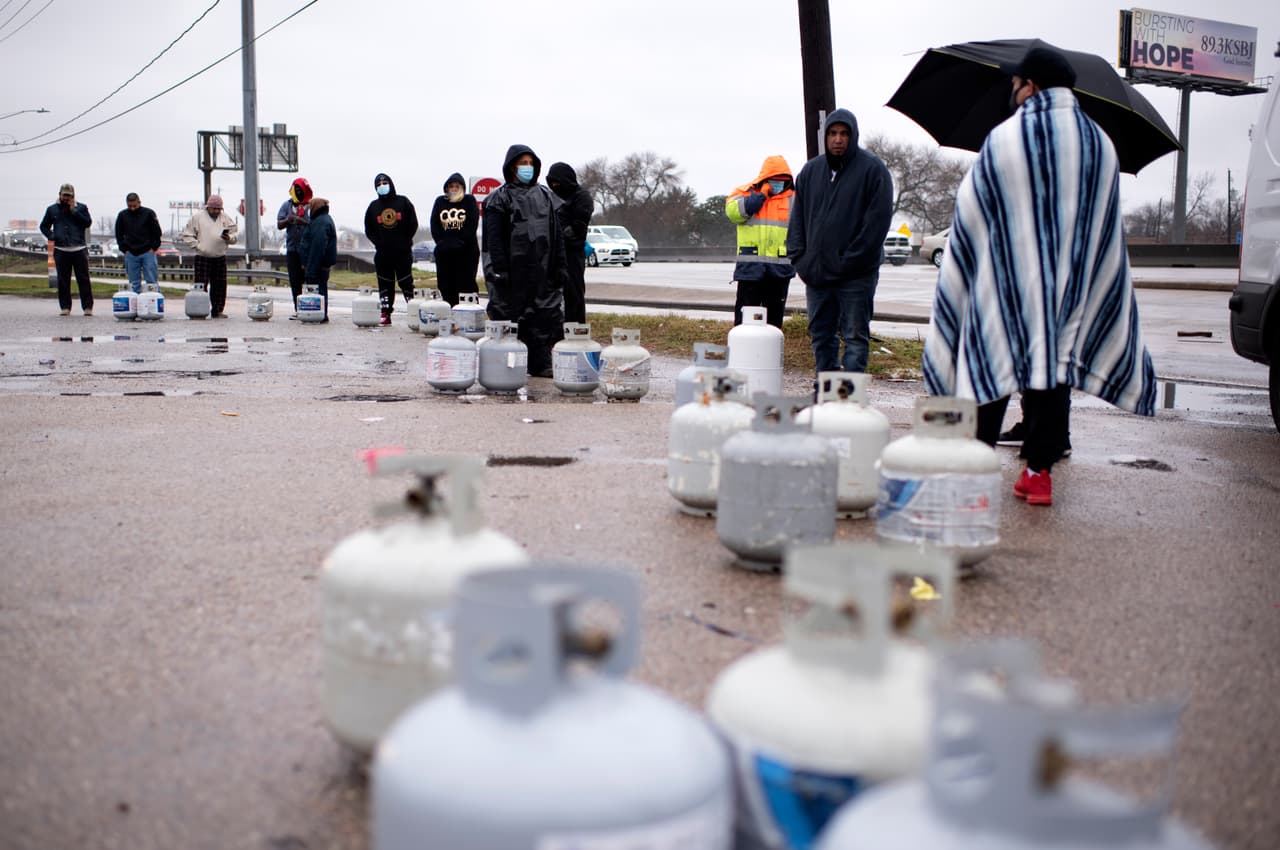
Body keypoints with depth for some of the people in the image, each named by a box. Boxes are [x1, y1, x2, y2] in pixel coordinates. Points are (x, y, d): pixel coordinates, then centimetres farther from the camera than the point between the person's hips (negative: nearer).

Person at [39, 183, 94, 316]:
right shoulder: (52, 209, 14)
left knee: (83, 279, -3)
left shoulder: (81, 208, 9)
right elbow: (44, 226, 20)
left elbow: (88, 223, -5)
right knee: (63, 281, 4)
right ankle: (65, 307, 10)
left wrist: (74, 211, -9)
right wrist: (50, 236, 1)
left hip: (79, 250, -2)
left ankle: (87, 307, -1)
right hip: (61, 250, 2)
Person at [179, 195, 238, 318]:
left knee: (220, 285, 5)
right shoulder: (197, 218, 4)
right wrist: (197, 245, -9)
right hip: (202, 258, -3)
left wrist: (229, 238, -9)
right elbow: (187, 235, 3)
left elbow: (235, 235, 13)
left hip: (220, 258, 3)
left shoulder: (226, 218, 13)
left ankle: (217, 311, 13)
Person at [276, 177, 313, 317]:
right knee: (295, 281, 5)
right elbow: (279, 225, 7)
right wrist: (288, 220, -13)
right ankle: (297, 309, 10)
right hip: (292, 247, 4)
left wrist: (304, 222, -20)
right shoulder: (287, 205, 11)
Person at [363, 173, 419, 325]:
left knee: (406, 282, -4)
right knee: (385, 284, 5)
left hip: (403, 251, -3)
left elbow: (413, 224, 4)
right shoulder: (373, 206, 10)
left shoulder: (403, 202, 4)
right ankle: (385, 314, 7)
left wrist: (406, 241, 0)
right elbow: (368, 229, 14)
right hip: (382, 252, 3)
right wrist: (377, 242, 2)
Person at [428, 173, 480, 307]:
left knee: (466, 282, -5)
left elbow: (473, 225, -6)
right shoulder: (440, 201, 13)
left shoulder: (470, 200, 4)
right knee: (446, 283, 3)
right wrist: (441, 242, -6)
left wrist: (461, 243, -14)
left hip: (466, 251, -3)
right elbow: (434, 225, 7)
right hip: (443, 251, 4)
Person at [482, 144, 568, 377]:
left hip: (541, 270, 4)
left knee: (546, 317, 2)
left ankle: (541, 363, 9)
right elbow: (494, 238, -5)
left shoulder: (546, 196, 14)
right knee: (506, 315, 0)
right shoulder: (500, 198, 1)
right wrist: (499, 269, -13)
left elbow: (557, 235, 14)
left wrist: (560, 267, 7)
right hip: (512, 271, -4)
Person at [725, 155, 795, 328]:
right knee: (745, 315, 0)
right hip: (751, 267, -2)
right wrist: (761, 196, -12)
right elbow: (733, 211, -14)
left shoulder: (793, 198, 11)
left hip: (781, 267, 2)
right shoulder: (746, 192, 4)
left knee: (775, 316, 8)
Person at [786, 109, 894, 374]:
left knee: (855, 337, -1)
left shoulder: (872, 169, -4)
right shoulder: (811, 170, 12)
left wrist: (851, 260, -15)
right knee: (821, 337, 11)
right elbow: (797, 218, 14)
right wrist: (799, 258, 2)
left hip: (856, 276, -5)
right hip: (816, 273, 5)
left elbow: (879, 219, -10)